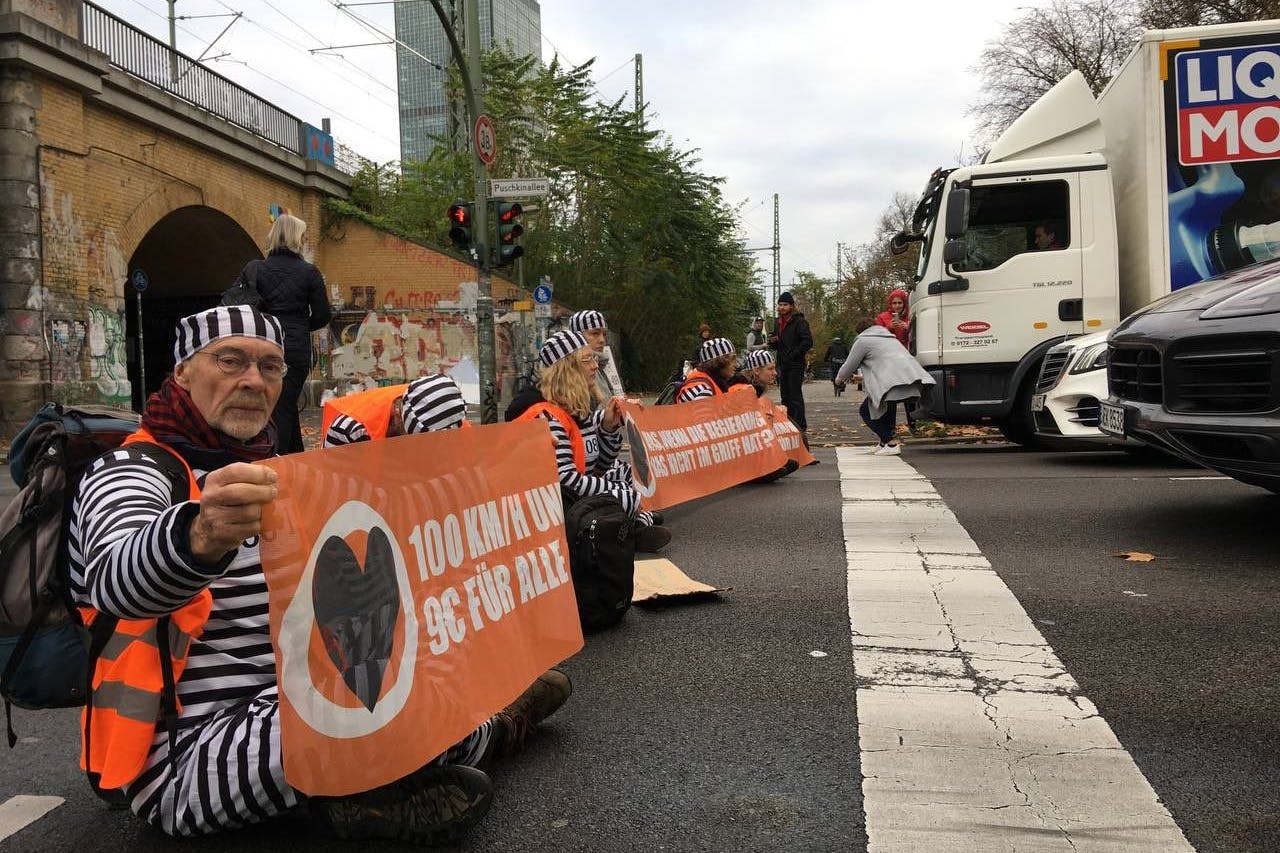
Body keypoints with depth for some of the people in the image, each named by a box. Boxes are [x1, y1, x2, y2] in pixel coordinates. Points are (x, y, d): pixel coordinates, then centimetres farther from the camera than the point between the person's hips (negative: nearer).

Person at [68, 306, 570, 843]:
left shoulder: (266, 474, 15)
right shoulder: (133, 473, -9)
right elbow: (116, 581, -32)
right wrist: (201, 537, -55)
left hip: (287, 709, 8)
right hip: (186, 761, -8)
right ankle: (490, 732, 0)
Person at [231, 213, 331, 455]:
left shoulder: (253, 269, 0)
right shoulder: (309, 272, -4)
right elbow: (322, 315, 0)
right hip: (296, 351, -1)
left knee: (282, 408, 15)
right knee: (286, 407, 8)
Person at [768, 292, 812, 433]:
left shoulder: (799, 321, -9)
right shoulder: (778, 323, 15)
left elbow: (808, 342, -18)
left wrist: (793, 355, -18)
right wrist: (773, 341, 0)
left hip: (795, 365, -8)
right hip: (782, 364, 8)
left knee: (795, 396, -8)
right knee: (785, 396, 12)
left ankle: (800, 425, -4)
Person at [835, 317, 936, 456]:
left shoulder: (863, 340, 9)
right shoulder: (889, 337, 36)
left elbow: (849, 365, 11)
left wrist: (840, 378, 31)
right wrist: (862, 375, 59)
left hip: (893, 381, -9)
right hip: (913, 377, 9)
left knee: (866, 411, 7)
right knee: (886, 407, 32)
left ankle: (891, 444, -5)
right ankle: (885, 441, 26)